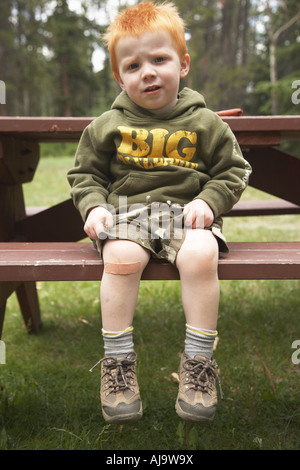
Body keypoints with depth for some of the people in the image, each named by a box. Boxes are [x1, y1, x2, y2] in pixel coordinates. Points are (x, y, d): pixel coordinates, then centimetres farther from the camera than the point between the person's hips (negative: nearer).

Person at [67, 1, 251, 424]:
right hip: (126, 213, 1)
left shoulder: (205, 123, 7)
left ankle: (198, 362, -18)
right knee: (122, 258, -33)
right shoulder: (107, 126, 9)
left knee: (200, 255, -33)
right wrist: (93, 206, -6)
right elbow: (85, 174, 14)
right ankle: (118, 362, -17)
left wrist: (208, 200, -8)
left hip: (188, 213, 0)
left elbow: (233, 171, 11)